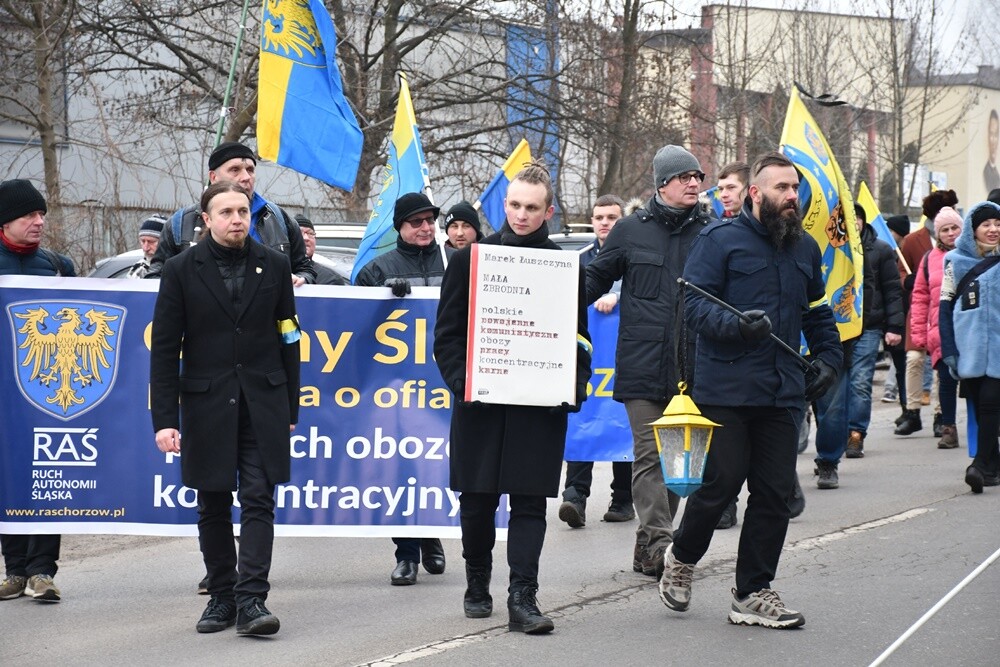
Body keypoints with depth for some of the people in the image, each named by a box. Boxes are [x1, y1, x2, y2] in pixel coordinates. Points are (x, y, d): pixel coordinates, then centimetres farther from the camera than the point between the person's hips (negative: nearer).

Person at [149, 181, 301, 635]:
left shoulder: (273, 265, 5)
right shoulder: (181, 270, 0)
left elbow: (287, 340, 9)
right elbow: (164, 350, -1)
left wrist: (290, 409, 7)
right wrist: (164, 419, -8)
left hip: (263, 404, 0)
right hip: (206, 405, 0)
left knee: (258, 501, -8)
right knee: (213, 507, 8)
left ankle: (251, 600, -11)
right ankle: (221, 597, 19)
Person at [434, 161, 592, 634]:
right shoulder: (471, 258, 5)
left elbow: (580, 335, 10)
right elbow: (446, 332, 5)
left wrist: (573, 387, -4)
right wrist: (461, 381, -8)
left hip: (540, 404, 0)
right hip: (480, 402, 0)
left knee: (530, 502, -4)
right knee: (477, 501, 7)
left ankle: (523, 599, -7)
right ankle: (477, 587, 26)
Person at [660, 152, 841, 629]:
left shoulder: (805, 248, 16)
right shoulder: (720, 240, -4)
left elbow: (818, 312, 29)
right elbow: (696, 304, -11)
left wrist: (828, 357, 16)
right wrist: (739, 325, -26)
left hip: (783, 393, 6)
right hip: (726, 389, -6)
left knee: (775, 492, 4)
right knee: (722, 481, -4)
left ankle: (753, 594, 12)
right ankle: (682, 558, 24)